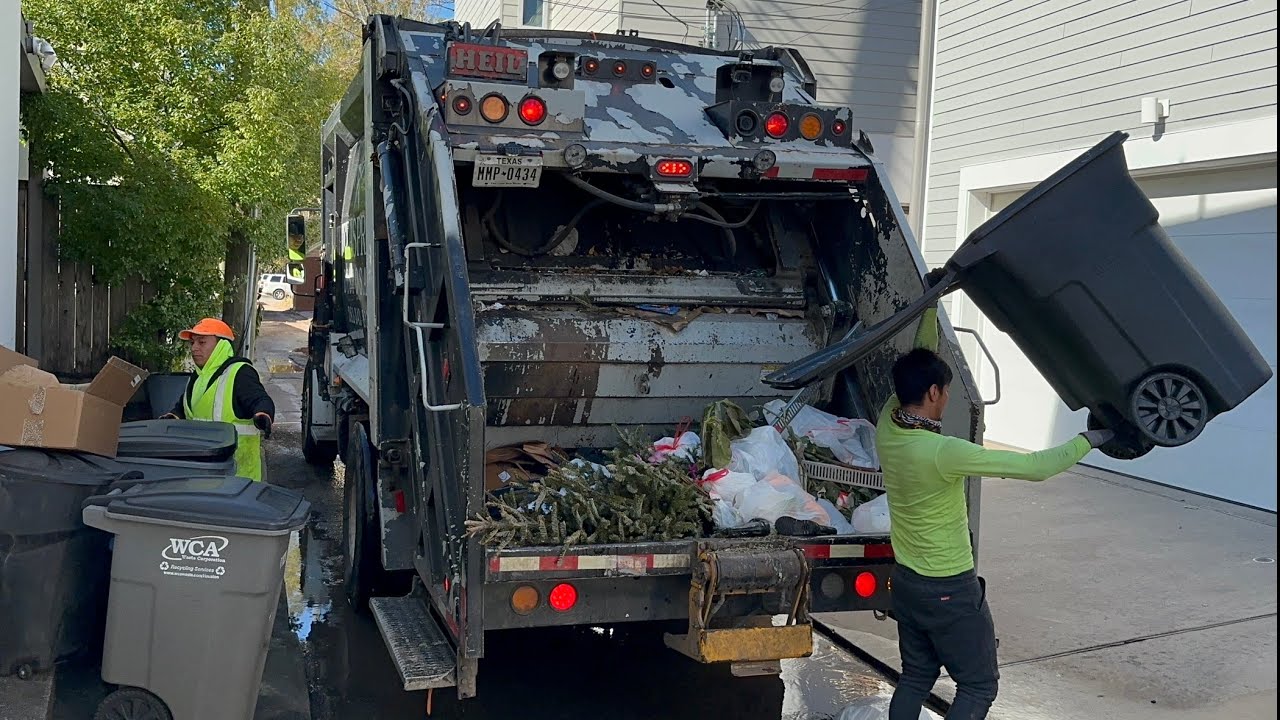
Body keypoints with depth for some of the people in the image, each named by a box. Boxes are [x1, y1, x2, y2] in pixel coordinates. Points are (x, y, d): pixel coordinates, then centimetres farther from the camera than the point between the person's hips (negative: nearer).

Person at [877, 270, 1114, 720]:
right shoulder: (943, 453, -28)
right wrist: (1088, 440, -8)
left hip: (905, 582, 8)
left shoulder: (887, 426, -7)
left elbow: (919, 364, 9)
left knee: (916, 678, 19)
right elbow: (1034, 467, -23)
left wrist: (930, 301, 12)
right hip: (950, 591, -8)